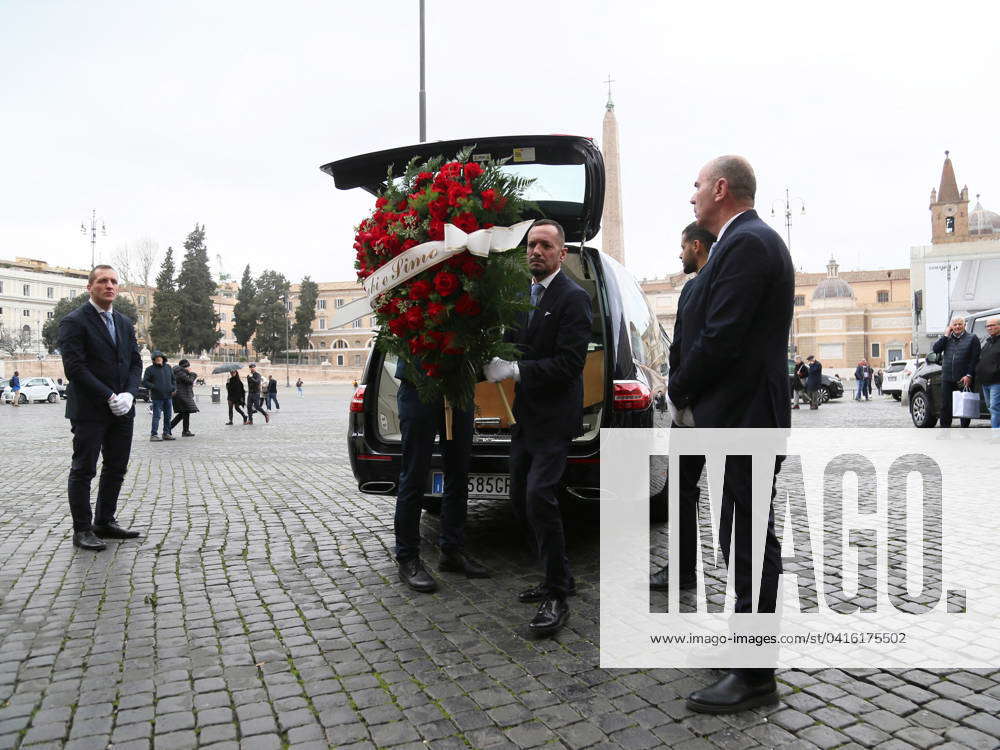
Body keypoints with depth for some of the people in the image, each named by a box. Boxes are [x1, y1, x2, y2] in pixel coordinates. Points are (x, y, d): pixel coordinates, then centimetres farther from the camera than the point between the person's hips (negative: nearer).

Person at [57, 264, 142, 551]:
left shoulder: (125, 323, 13)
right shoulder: (74, 322, -7)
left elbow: (135, 363, 11)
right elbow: (74, 367, -15)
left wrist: (129, 394, -6)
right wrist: (109, 397, -18)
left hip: (122, 410, 7)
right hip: (89, 410, -7)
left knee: (116, 468, 12)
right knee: (83, 470, 2)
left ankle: (105, 522, 24)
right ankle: (82, 530, 11)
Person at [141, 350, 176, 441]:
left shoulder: (168, 368, 13)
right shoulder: (150, 369, -2)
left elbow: (173, 379, 23)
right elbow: (144, 382, -3)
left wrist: (174, 388, 7)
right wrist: (154, 387, -15)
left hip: (168, 396, 5)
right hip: (157, 397, -5)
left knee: (167, 416, 10)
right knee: (156, 416, -8)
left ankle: (166, 434, 20)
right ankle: (153, 435, -5)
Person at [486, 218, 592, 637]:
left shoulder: (573, 298, -9)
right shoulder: (523, 297, 16)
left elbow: (570, 363, -17)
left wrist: (515, 370, -21)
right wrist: (496, 362, -2)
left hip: (554, 419, -9)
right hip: (525, 417, 9)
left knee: (539, 496, -18)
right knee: (521, 501, 12)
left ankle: (557, 599, -6)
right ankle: (557, 578, 27)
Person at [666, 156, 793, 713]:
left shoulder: (747, 244, -16)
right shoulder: (751, 241, 16)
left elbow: (720, 337, -22)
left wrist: (680, 390, -7)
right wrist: (690, 389, 11)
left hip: (743, 416, -11)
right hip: (743, 415, 11)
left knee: (750, 541, -2)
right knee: (747, 537, 19)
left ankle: (754, 677, 10)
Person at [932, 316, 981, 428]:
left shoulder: (972, 338, 2)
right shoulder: (947, 338, 14)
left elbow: (975, 359, -4)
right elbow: (935, 349, 0)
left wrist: (969, 375, -13)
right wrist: (946, 335, -3)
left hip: (964, 379, -3)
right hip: (947, 379, 3)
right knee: (945, 406, 6)